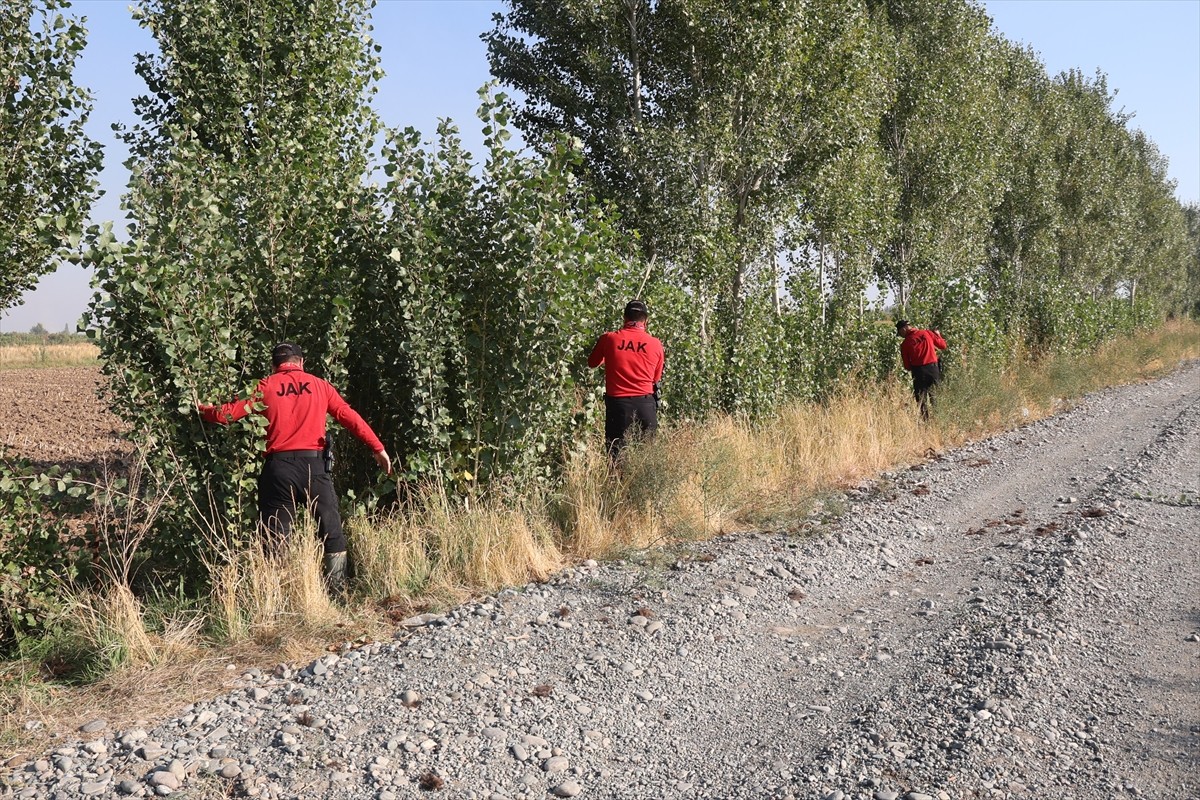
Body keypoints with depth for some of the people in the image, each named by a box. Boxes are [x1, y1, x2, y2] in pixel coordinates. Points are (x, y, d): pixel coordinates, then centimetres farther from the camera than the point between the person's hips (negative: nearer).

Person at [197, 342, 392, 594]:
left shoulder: (266, 387, 7)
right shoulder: (319, 386, 9)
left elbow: (228, 413, 6)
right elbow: (350, 417, 5)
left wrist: (202, 409, 25)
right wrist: (377, 447, 6)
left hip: (278, 465, 0)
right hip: (313, 464, 0)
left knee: (277, 535, 8)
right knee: (331, 528, 8)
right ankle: (338, 590, 6)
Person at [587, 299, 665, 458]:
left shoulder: (608, 339, -3)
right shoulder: (656, 344, -1)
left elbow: (592, 363, 13)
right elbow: (656, 378, 10)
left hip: (617, 402, -1)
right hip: (645, 402, 1)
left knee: (615, 452, 6)